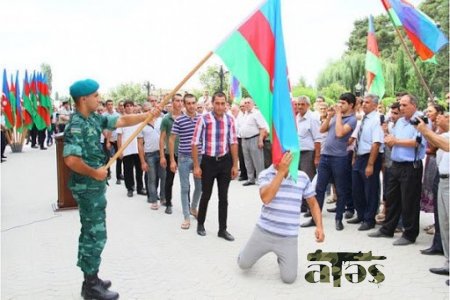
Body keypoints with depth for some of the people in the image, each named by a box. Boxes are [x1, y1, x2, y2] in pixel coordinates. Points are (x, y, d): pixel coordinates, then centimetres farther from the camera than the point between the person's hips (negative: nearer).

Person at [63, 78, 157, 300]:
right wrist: (94, 172, -18)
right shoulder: (76, 125, -20)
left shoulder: (94, 119, 8)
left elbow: (122, 121, 12)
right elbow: (71, 159, -30)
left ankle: (91, 280, 28)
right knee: (95, 234, -3)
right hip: (87, 187, -10)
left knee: (91, 233, 16)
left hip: (94, 186, 10)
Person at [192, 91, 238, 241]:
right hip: (209, 161, -3)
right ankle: (200, 224, 34)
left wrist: (235, 165, 4)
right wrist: (196, 166, -10)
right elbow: (195, 143, -9)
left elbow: (233, 143, 5)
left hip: (225, 161, 3)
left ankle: (222, 229, 21)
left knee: (223, 197, 9)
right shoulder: (204, 119, -13)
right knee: (206, 195, 11)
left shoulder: (230, 120, -2)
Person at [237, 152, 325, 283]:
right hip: (264, 232, 0)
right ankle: (254, 249, 42)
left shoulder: (302, 177, -4)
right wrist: (281, 171, -31)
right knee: (243, 263, 9)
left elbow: (313, 203, 7)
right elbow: (265, 198, -28)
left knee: (289, 278, -3)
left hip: (288, 237, 1)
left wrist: (319, 226, -8)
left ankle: (282, 258, 30)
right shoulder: (265, 174, -9)